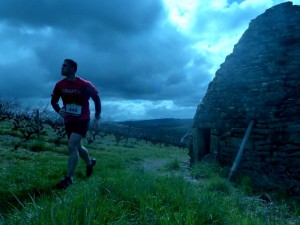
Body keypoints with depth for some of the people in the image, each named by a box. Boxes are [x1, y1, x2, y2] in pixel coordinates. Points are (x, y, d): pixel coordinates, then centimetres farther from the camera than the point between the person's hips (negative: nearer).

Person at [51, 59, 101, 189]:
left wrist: (97, 116, 3)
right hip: (68, 121, 5)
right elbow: (53, 101, 8)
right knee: (77, 146, 17)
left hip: (82, 120, -5)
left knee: (72, 146, -18)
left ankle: (69, 178, -9)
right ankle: (90, 162, 46)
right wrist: (59, 110, -12)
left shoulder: (85, 85, -15)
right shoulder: (60, 85, -5)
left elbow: (96, 98, 0)